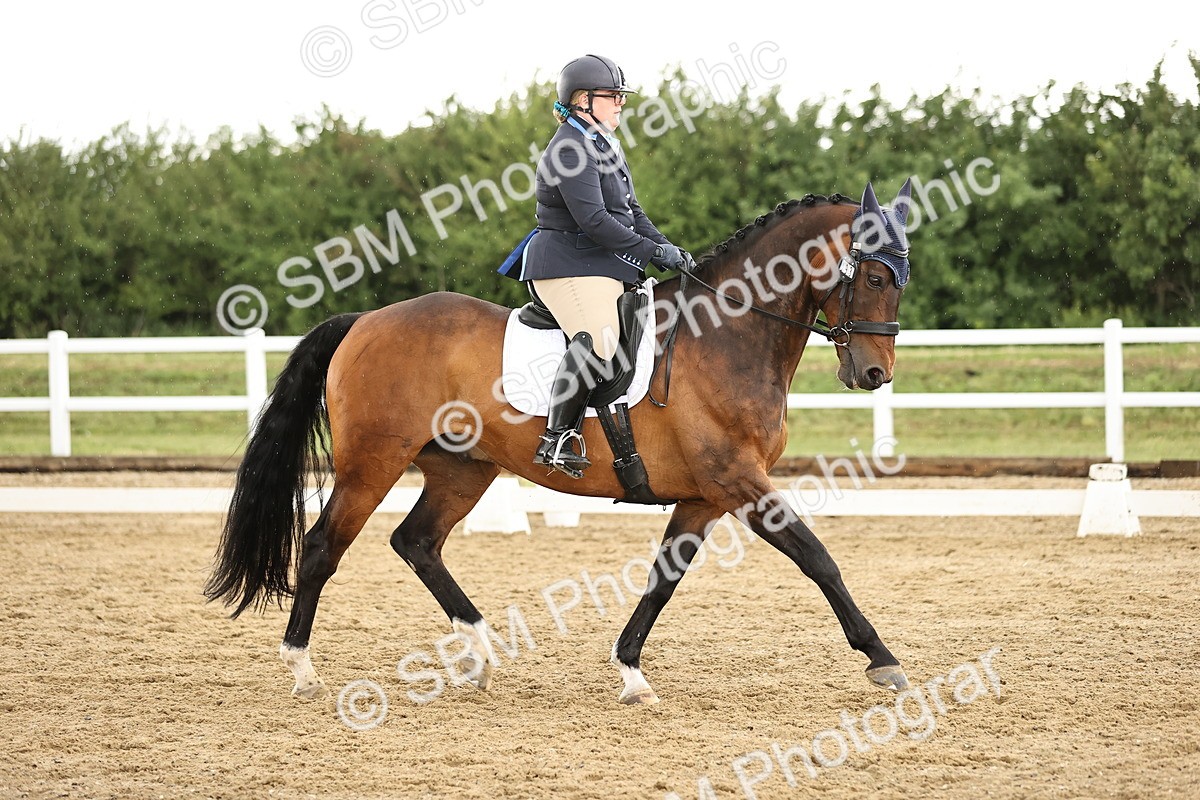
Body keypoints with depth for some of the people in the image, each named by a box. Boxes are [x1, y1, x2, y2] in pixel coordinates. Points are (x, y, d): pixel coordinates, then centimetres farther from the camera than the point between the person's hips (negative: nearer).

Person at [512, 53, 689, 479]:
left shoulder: (605, 145, 20)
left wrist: (667, 249, 7)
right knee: (598, 340, -30)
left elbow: (630, 211, 23)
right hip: (569, 264, -11)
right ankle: (556, 440, -30)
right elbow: (593, 220, -21)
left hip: (606, 267, 11)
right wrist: (652, 252, -18)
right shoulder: (571, 149, -13)